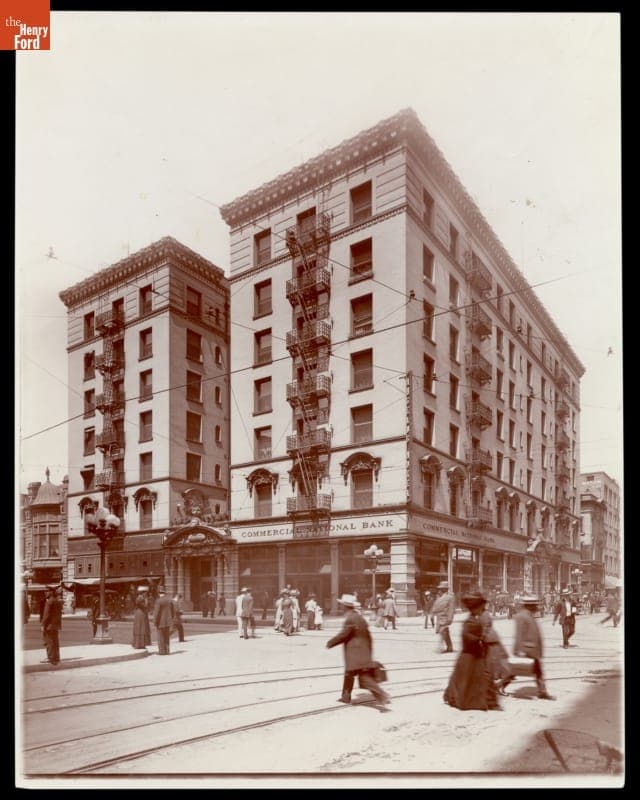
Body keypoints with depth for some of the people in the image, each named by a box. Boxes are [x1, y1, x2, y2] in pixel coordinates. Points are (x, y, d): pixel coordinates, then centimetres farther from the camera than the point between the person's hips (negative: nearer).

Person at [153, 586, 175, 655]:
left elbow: (157, 612, -18)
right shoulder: (169, 599, 3)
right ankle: (167, 651, 17)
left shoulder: (158, 601, -16)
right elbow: (172, 611, 8)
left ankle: (162, 651, 4)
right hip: (168, 621, 6)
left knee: (161, 637, 3)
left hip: (161, 622, -6)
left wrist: (155, 622, -9)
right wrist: (171, 620, 18)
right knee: (166, 637, 15)